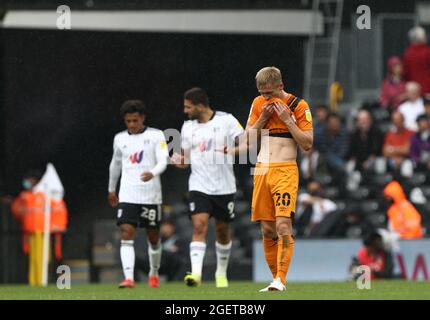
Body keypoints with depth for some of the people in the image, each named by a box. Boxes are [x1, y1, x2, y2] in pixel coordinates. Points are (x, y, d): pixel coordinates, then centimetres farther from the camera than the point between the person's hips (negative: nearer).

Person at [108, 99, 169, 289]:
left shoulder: (156, 136, -2)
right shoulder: (120, 139, 9)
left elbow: (163, 161, -12)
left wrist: (153, 173, -34)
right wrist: (111, 190, 31)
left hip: (151, 195, -2)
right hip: (127, 195, 2)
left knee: (153, 237, 9)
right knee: (127, 234, -15)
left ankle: (154, 274, 33)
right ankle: (128, 278, -22)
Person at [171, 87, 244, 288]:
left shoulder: (226, 120, -4)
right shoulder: (188, 127, 8)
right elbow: (186, 161, 14)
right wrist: (178, 160, -9)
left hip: (224, 187, -1)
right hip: (199, 187, 1)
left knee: (223, 230, 9)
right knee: (199, 226, -16)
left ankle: (221, 272, 28)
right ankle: (196, 273, -26)